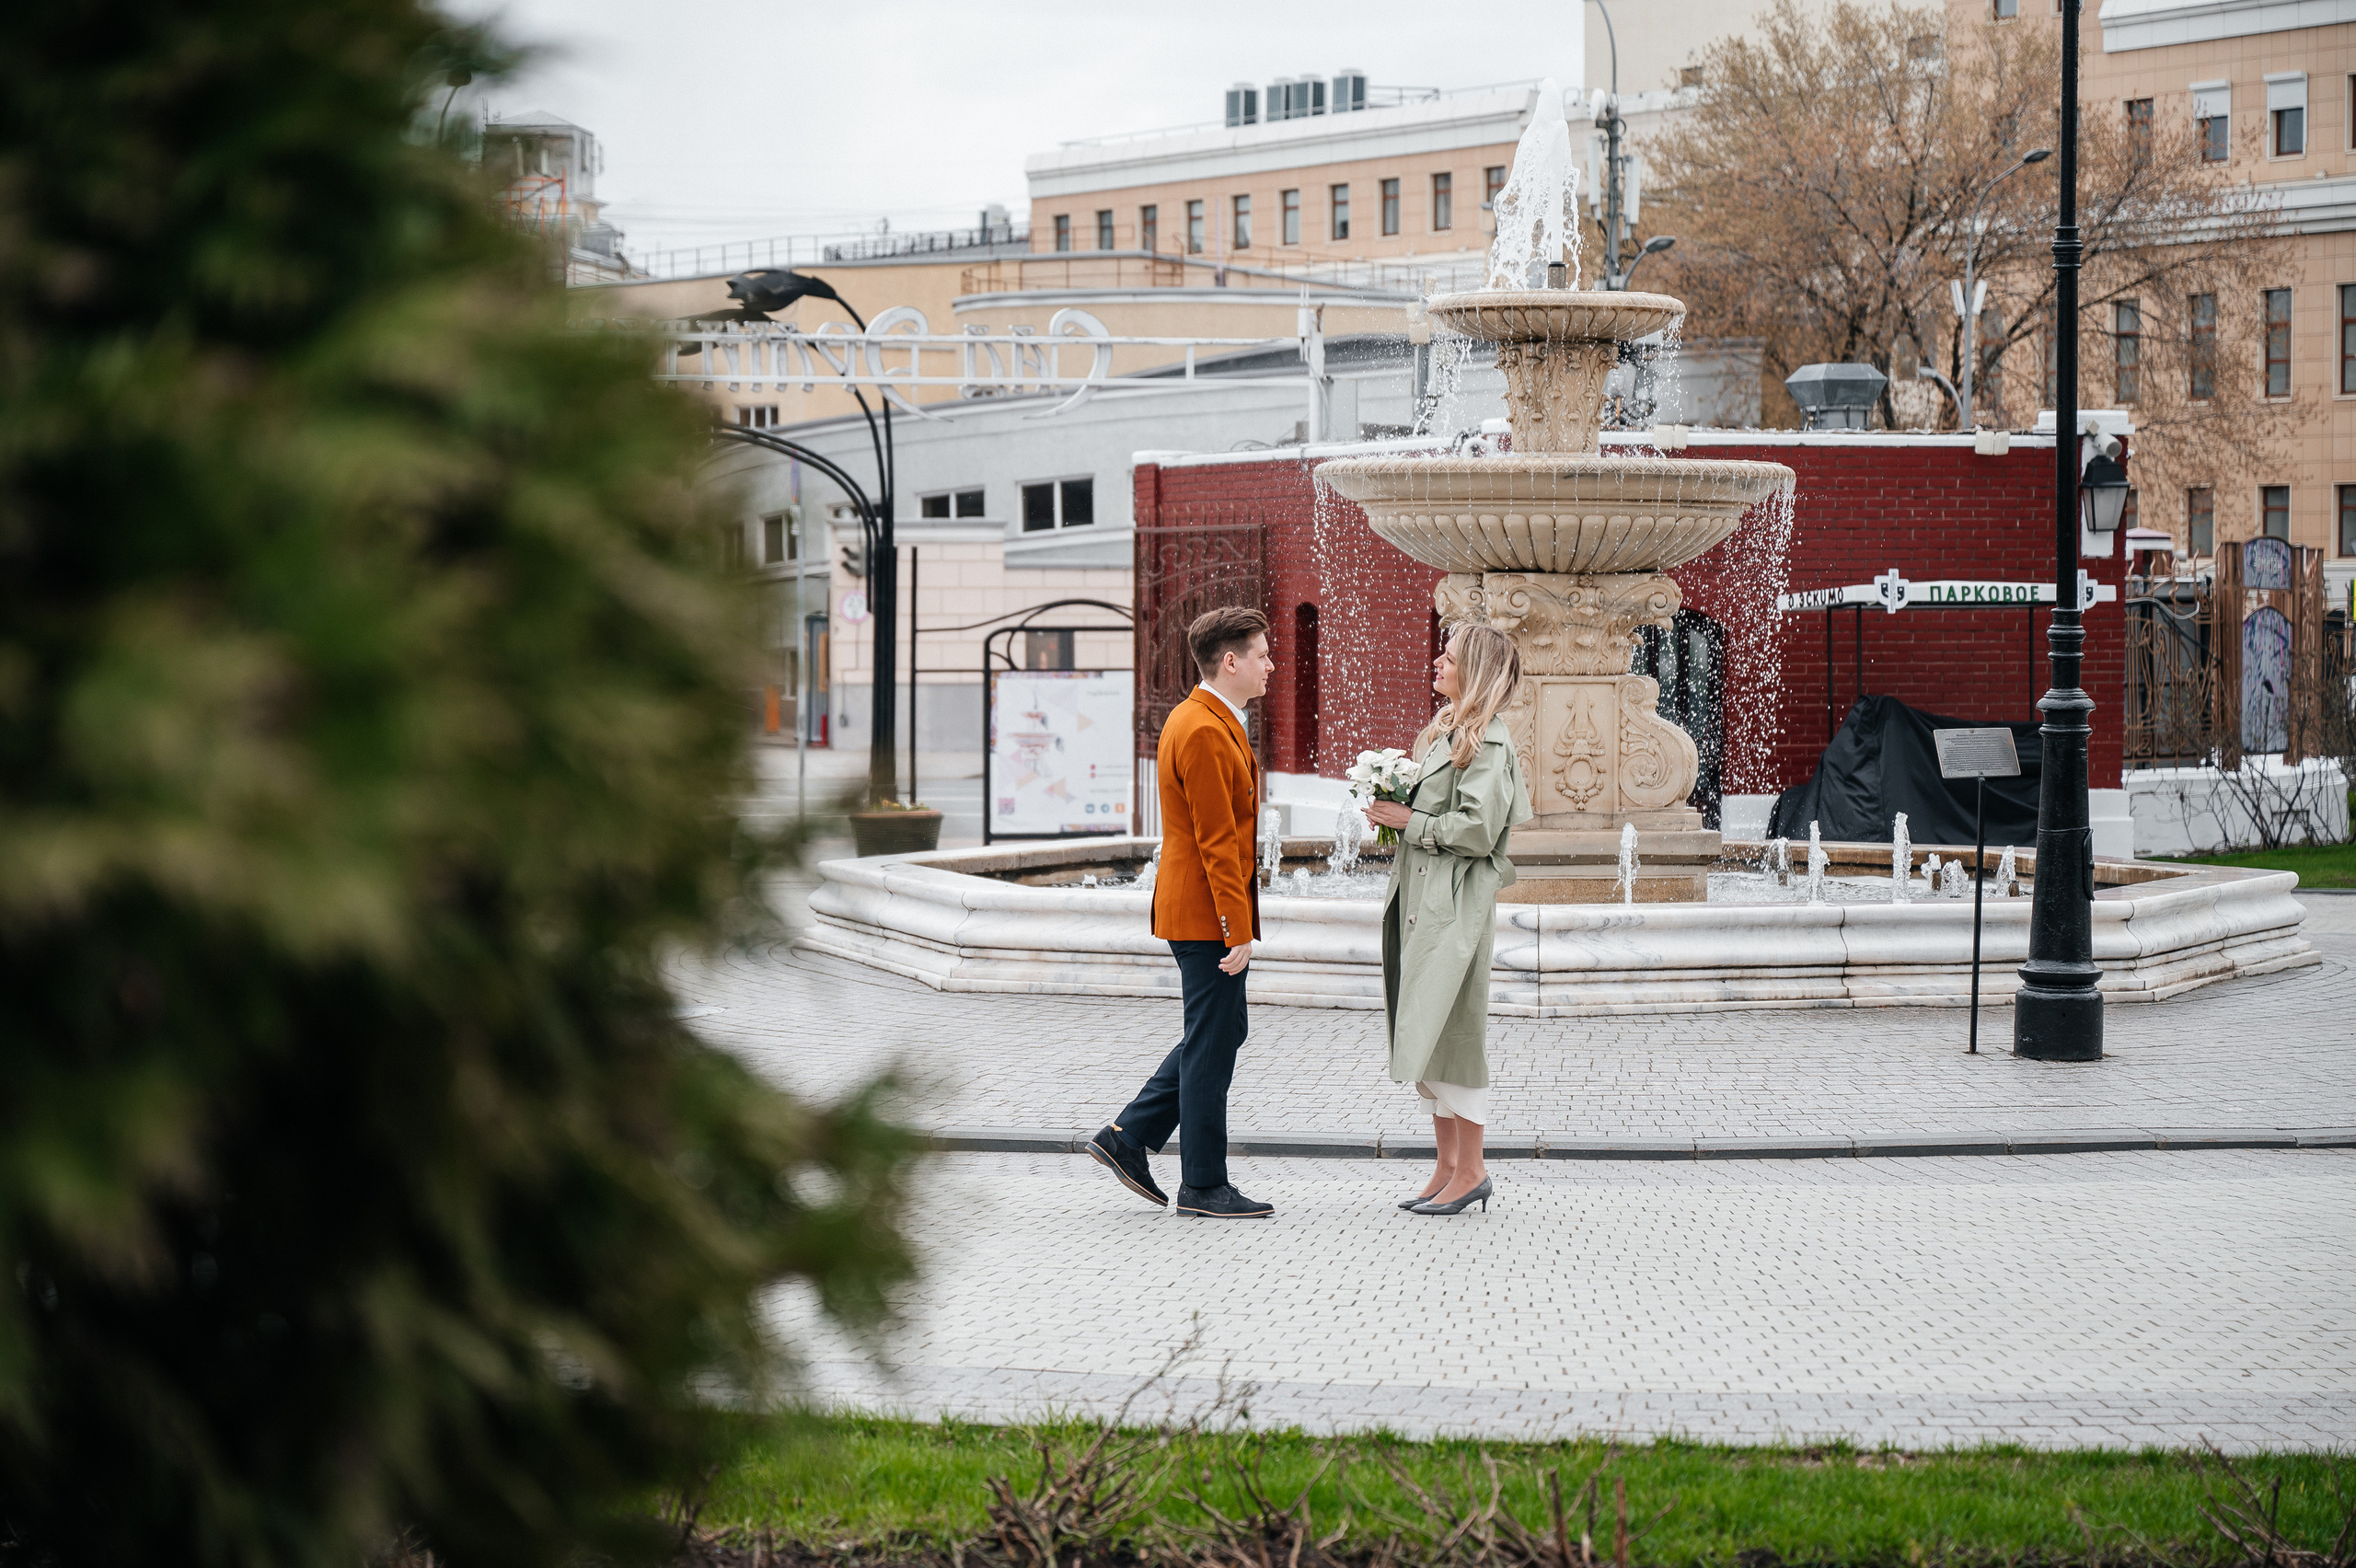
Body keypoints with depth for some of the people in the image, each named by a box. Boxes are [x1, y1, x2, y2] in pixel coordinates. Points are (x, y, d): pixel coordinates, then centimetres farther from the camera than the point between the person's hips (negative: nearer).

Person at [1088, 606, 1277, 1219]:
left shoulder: (1195, 719, 15)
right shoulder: (1205, 733, -19)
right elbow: (1217, 843, -22)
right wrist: (1238, 931, -22)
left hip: (1195, 910, 10)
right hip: (1207, 915, -10)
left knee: (1220, 1033, 17)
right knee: (1213, 1042, -2)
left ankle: (1127, 1138, 18)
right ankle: (1203, 1186, 6)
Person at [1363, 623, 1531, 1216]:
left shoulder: (1488, 743, -12)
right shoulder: (1447, 730, 17)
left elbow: (1477, 830, -20)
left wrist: (1409, 822, -12)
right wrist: (1395, 814, 6)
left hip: (1455, 905, -10)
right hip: (1418, 899, 10)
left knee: (1449, 1035, -6)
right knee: (1421, 1037, 11)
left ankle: (1470, 1171, 2)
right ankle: (1448, 1167, 18)